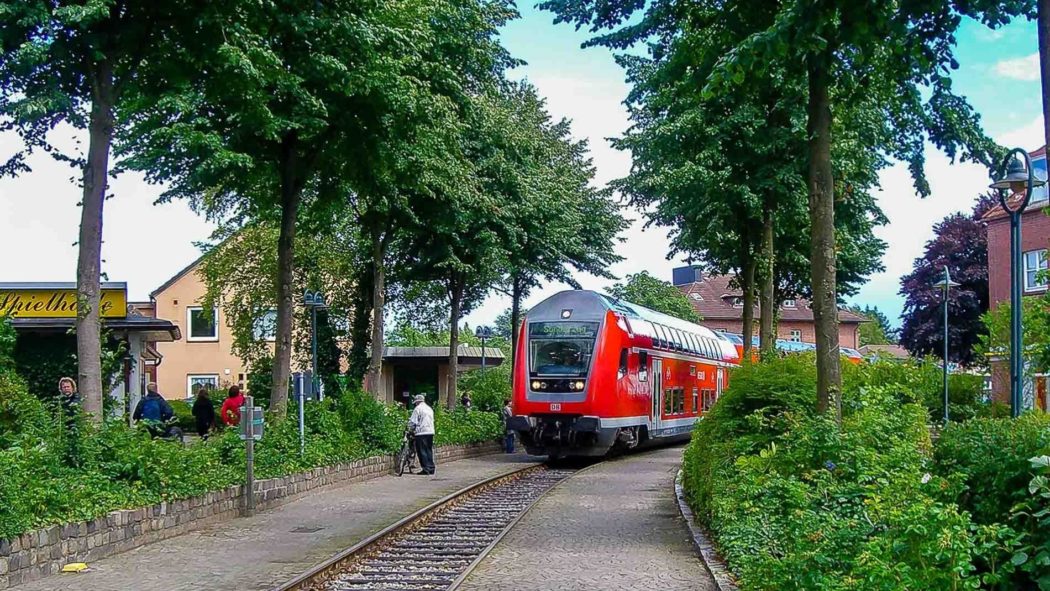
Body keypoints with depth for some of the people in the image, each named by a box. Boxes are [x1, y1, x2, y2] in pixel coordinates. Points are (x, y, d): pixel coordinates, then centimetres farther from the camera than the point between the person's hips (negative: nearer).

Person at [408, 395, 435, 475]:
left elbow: (412, 422, -7)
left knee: (422, 451, -3)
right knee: (429, 450, 11)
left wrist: (412, 429, 11)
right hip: (430, 431, 7)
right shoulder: (429, 408, 17)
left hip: (421, 432, -7)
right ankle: (431, 468, 10)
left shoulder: (418, 408, -6)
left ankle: (426, 469, -7)